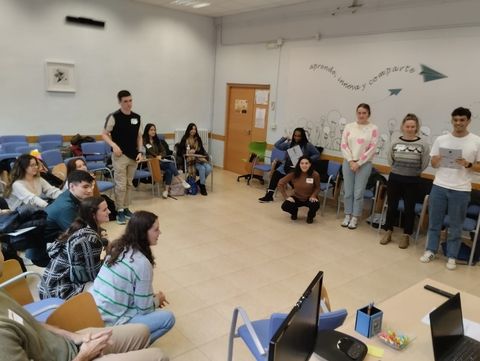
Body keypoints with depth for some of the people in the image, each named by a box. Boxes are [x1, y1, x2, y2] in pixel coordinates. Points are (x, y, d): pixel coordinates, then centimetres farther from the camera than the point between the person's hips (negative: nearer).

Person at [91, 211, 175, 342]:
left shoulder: (117, 247, 2)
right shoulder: (141, 263, -21)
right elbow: (144, 308, -11)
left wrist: (153, 298, 15)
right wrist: (158, 300, 9)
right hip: (111, 322, -8)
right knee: (168, 318, -5)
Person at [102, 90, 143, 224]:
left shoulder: (137, 117, 6)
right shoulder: (114, 117, -9)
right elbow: (104, 134, -4)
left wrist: (140, 151, 3)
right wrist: (114, 145, -19)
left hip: (133, 156, 5)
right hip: (120, 155, -5)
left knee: (129, 184, 13)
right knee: (121, 184, -4)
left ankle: (126, 208, 24)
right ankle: (119, 211, 7)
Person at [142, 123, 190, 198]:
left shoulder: (157, 140, 22)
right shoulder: (144, 140, 4)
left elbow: (164, 151, 15)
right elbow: (147, 153, -8)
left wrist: (160, 156, -6)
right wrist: (156, 156, -19)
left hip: (160, 161, 5)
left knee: (169, 170, -29)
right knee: (171, 164, -29)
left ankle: (167, 190, -32)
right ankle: (182, 181, -27)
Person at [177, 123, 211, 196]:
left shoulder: (198, 139, 14)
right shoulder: (184, 139, 3)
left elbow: (202, 150, 10)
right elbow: (180, 150, -1)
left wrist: (195, 151, -10)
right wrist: (187, 153, -18)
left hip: (199, 158, 4)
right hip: (190, 159, -4)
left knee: (209, 168, -26)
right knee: (202, 168, -32)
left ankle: (200, 181, -2)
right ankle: (202, 186, -14)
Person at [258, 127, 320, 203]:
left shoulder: (308, 145, 0)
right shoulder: (290, 144, 12)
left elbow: (317, 155, 0)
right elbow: (277, 145, 13)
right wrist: (284, 138, 9)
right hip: (287, 165, 5)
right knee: (276, 173, -15)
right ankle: (269, 195, -10)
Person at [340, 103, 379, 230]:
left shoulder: (373, 129, -3)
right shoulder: (349, 126, 4)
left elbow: (372, 149, -6)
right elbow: (343, 145, 1)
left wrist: (358, 163, -10)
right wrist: (351, 161, -9)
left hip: (364, 164, -2)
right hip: (348, 162, 2)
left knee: (358, 193, 1)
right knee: (347, 192, 7)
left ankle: (355, 218, 13)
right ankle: (347, 215, 20)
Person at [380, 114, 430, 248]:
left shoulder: (423, 144, -10)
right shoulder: (395, 142, -4)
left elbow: (424, 164, -3)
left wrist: (413, 172, 4)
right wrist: (398, 169, 8)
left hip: (412, 181, -1)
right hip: (394, 179, 2)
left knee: (409, 208, 9)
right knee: (391, 206, 11)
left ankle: (406, 235, 23)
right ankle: (388, 232, 25)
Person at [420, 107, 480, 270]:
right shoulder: (441, 140, 3)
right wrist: (436, 161, -14)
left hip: (461, 190, -2)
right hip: (439, 187, 2)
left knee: (455, 226, 7)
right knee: (434, 222, 11)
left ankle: (451, 257, 20)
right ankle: (431, 250, 25)